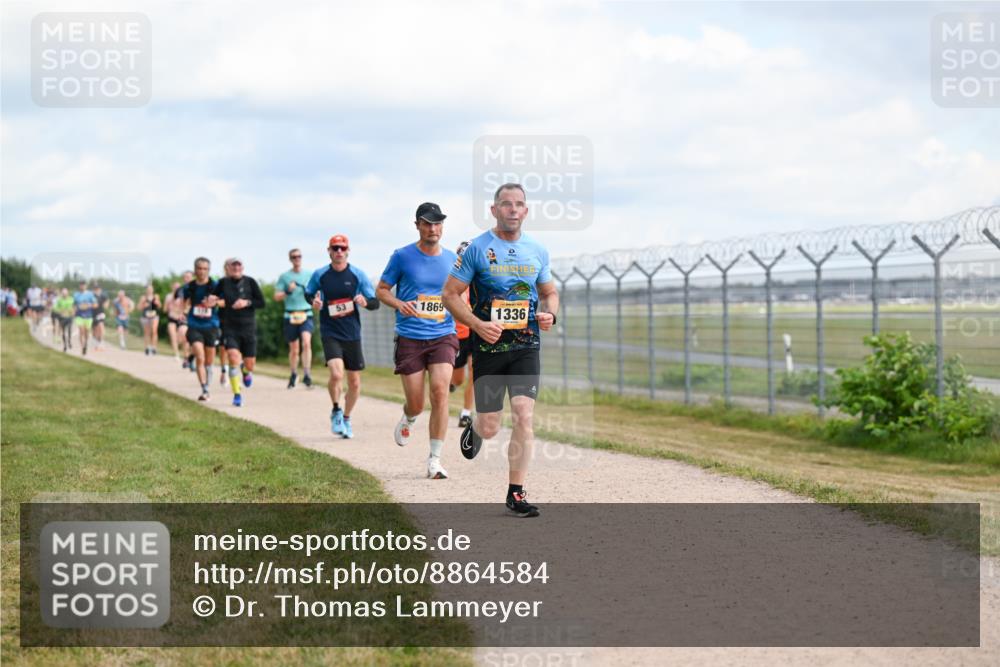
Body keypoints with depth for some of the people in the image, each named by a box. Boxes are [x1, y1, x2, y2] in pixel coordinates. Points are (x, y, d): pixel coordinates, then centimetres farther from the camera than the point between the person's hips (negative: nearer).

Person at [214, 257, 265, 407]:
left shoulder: (250, 282, 0)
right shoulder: (223, 283, 2)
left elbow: (261, 302, 1)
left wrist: (247, 303, -14)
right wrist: (218, 302, -6)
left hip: (248, 327, 1)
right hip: (230, 327, -1)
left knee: (250, 363, 3)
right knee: (233, 356, -20)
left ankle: (246, 371, 44)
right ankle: (237, 394, -10)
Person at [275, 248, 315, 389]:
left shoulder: (309, 275, 10)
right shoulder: (284, 276, 7)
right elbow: (276, 296, 3)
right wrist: (288, 291, -13)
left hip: (306, 315, 0)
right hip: (290, 316, 0)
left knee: (306, 342, -22)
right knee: (294, 349, 8)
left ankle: (306, 375, -22)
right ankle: (293, 374, 29)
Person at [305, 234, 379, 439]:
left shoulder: (358, 275, -1)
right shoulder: (319, 275, 1)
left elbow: (375, 303, 1)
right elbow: (308, 294, 18)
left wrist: (365, 302, -22)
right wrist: (314, 301, -4)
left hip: (352, 334, 2)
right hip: (330, 333, -2)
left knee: (354, 382, 6)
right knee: (336, 373, -23)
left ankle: (346, 418, 30)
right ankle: (336, 411, 2)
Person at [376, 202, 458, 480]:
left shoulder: (452, 259, 6)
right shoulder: (402, 256, -1)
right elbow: (381, 290, 6)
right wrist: (399, 304, -14)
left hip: (443, 336, 1)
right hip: (410, 339, -1)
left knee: (440, 390, -19)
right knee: (416, 404, -1)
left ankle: (435, 460, -10)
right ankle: (408, 420, 40)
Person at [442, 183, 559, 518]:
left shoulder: (537, 251, 8)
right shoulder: (476, 248, -4)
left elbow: (549, 292, 21)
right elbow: (450, 294, -3)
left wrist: (549, 314, -2)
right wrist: (478, 325, -18)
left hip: (526, 346, 2)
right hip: (489, 347, -2)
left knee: (524, 416, -11)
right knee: (490, 427, 2)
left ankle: (516, 493, -2)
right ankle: (474, 428, 41)